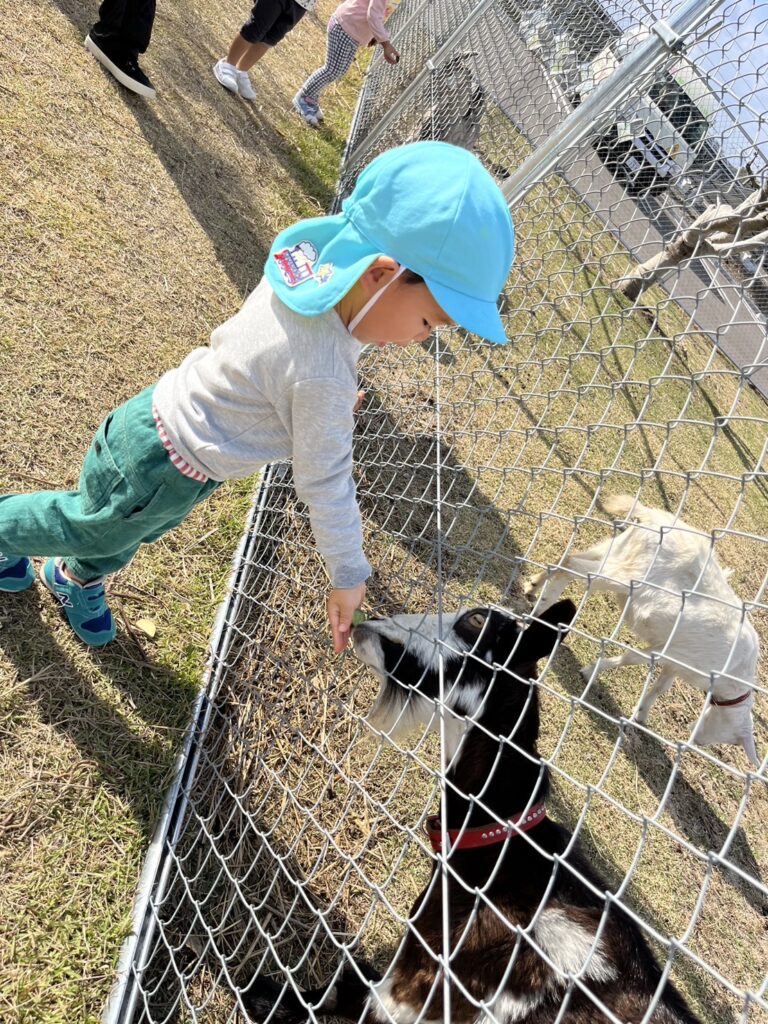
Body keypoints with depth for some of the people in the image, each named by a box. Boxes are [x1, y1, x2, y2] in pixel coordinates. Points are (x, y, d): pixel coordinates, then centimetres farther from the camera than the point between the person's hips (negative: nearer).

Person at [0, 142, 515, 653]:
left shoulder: (308, 265, -14)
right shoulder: (323, 378, -38)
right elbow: (324, 483, -27)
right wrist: (349, 576, -13)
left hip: (164, 410, 8)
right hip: (158, 471, -7)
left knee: (130, 532, 33)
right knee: (87, 528, 25)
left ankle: (78, 577, 61)